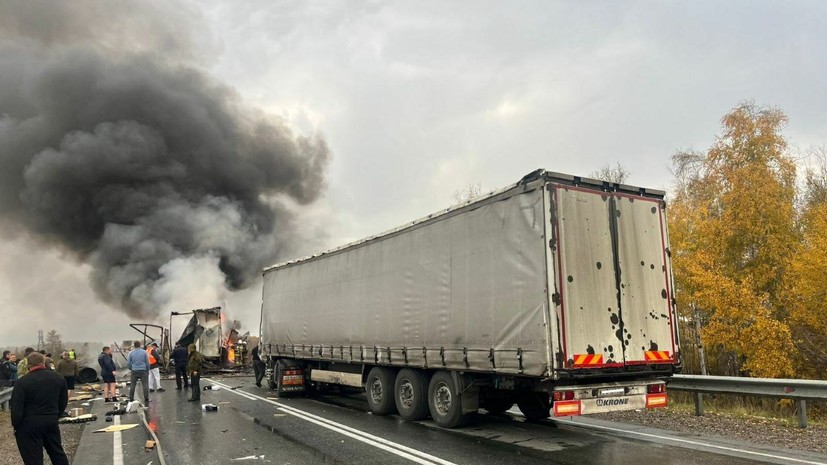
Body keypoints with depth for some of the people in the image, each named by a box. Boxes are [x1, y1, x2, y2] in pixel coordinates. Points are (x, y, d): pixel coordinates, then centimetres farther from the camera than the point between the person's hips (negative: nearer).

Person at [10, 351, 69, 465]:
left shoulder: (22, 382, -14)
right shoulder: (58, 378, 2)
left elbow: (16, 409, -14)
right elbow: (63, 402, 9)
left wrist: (16, 425, 1)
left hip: (29, 425, -4)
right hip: (51, 422, 4)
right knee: (57, 452, 19)